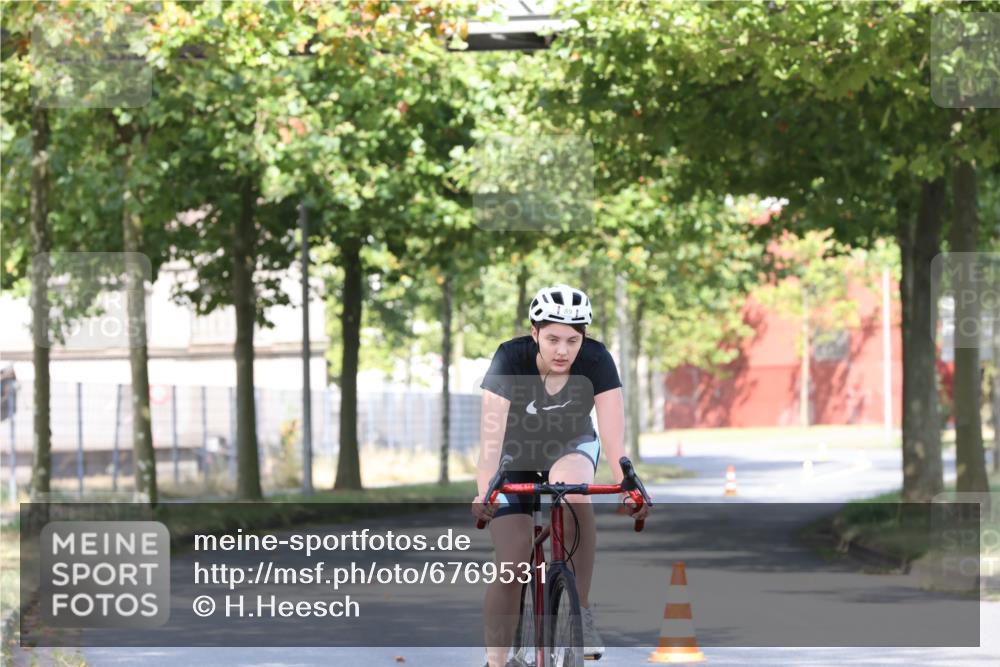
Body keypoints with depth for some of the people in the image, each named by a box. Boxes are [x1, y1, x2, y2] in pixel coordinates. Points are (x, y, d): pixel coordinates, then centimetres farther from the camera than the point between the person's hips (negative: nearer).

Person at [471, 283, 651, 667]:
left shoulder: (596, 361, -26)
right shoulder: (511, 359, -29)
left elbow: (613, 433, -32)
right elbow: (491, 432, -38)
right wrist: (484, 489, -52)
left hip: (570, 450, 0)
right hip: (516, 458, 0)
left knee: (572, 493, -35)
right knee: (511, 566, -12)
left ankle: (580, 610, -23)